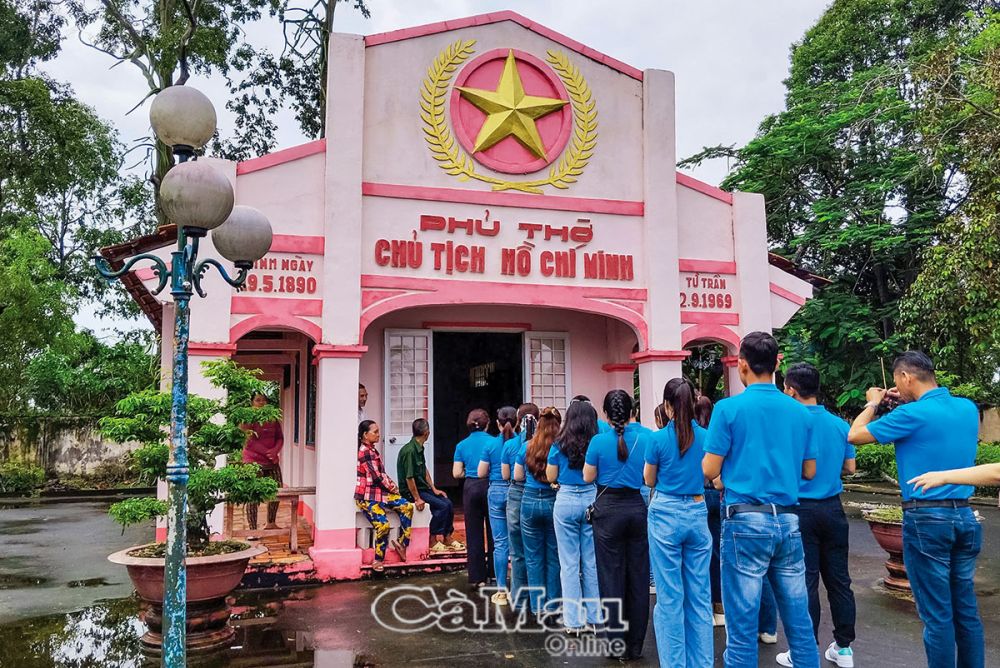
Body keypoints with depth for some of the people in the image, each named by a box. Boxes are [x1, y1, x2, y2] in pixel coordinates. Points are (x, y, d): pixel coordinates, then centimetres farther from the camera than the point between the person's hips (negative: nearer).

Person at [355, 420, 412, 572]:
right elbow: (376, 476, -15)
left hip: (380, 492, 9)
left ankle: (402, 543, -2)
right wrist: (391, 487, -1)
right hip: (367, 497, -9)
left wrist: (391, 485, 2)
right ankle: (378, 560, -7)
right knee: (383, 525, -25)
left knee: (407, 507, -10)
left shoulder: (373, 450, 16)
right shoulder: (364, 451, -14)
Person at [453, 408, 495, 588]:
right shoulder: (494, 442, -4)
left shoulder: (461, 445, 3)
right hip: (489, 487, -2)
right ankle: (493, 572, 20)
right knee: (492, 531, 11)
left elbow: (457, 473, -1)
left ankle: (477, 577, 11)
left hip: (470, 488, 2)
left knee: (473, 533, 7)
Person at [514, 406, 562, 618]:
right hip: (554, 502, -1)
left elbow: (517, 476, 8)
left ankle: (537, 606, 15)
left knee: (533, 557, 10)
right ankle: (552, 605, 15)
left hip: (530, 501, 1)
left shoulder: (527, 447, -2)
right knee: (554, 556, 10)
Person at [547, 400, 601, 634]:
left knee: (569, 563, 5)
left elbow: (551, 477, 4)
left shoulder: (559, 445, -3)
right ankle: (594, 618, 15)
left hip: (566, 501, -1)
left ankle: (573, 620, 9)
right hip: (592, 499, 1)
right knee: (592, 562, 9)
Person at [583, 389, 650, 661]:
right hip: (638, 508, 3)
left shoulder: (599, 441, -10)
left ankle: (618, 645, 11)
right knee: (638, 576, 10)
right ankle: (636, 645, 18)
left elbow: (588, 477, 0)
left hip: (609, 509, -3)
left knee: (613, 576, 5)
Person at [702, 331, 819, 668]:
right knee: (799, 617, 13)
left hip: (747, 520, -5)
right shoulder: (800, 412, 7)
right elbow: (809, 471, 13)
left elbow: (709, 470, -6)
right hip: (788, 520, 5)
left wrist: (724, 476, 16)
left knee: (743, 621, 2)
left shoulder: (729, 408, -8)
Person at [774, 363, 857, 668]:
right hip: (832, 508, 5)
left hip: (801, 510, -5)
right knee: (838, 578, 13)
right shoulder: (840, 425, 2)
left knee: (805, 582, 2)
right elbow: (849, 467, 9)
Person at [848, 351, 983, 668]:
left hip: (927, 519, -7)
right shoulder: (969, 408, 5)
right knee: (966, 608, 14)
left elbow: (854, 436, -5)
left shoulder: (911, 415, -15)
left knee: (937, 613, 2)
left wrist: (872, 404, 11)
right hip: (964, 516, 7)